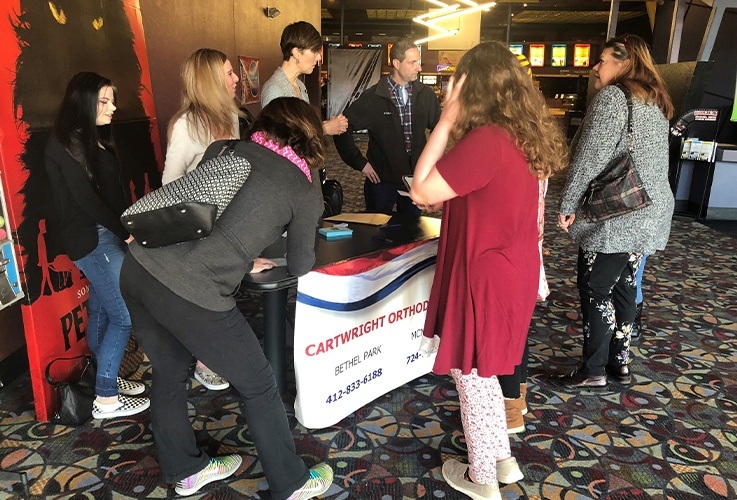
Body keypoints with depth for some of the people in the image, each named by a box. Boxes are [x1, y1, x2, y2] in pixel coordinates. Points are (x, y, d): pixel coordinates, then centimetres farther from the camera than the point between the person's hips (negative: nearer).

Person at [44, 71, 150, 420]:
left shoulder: (96, 140, 14)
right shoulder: (66, 144, -12)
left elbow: (116, 191, 11)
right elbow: (85, 198, -16)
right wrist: (126, 232, -11)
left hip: (108, 235, 8)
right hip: (91, 239, -8)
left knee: (102, 310, 15)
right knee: (124, 315, -8)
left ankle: (107, 380, 26)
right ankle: (106, 399, 3)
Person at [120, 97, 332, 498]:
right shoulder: (305, 193, 2)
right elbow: (300, 266, 16)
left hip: (138, 268, 7)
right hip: (190, 294, -6)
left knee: (168, 371, 26)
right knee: (258, 386, 14)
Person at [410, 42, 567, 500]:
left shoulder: (486, 139, -25)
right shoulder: (530, 135, 4)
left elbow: (421, 191, -23)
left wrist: (446, 121, -19)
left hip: (485, 277, -9)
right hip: (516, 270, 9)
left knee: (472, 376, 11)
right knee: (482, 370, 24)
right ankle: (503, 460, 40)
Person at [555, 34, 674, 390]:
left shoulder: (612, 97, -11)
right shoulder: (655, 103, 17)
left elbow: (589, 158, -17)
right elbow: (655, 161, 21)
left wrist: (568, 205, -11)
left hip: (616, 218, -9)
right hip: (649, 214, 9)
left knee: (595, 290, -1)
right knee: (623, 286, 16)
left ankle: (593, 372, 7)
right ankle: (619, 361, 26)